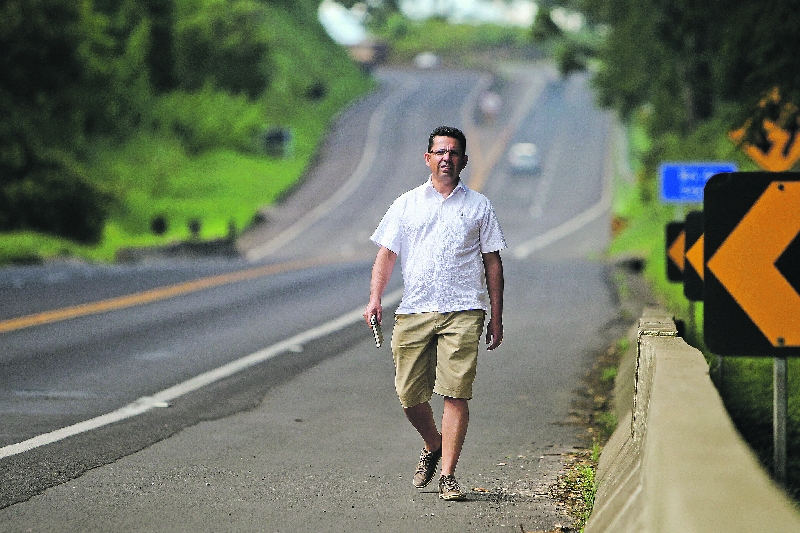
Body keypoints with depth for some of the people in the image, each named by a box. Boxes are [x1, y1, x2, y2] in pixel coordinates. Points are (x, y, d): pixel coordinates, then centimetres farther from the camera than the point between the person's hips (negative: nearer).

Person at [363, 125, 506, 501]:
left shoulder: (478, 206, 11)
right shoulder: (407, 204, 14)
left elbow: (493, 264, 12)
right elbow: (386, 254, 11)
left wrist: (496, 319, 7)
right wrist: (375, 298, -5)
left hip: (463, 312, -2)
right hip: (414, 311, 2)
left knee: (455, 393, -11)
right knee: (409, 394, 2)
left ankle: (447, 476, -8)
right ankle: (432, 446, 31)